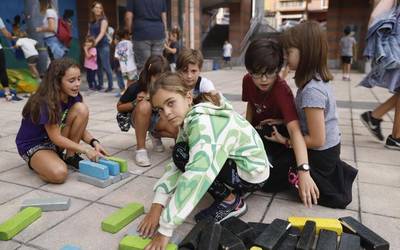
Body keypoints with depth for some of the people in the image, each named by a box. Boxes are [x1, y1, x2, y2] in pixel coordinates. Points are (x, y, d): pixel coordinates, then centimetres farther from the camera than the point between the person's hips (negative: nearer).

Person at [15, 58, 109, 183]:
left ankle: (70, 156, -6)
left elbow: (80, 127, -2)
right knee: (59, 174, -36)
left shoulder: (73, 97, -9)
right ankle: (36, 161, 1)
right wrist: (85, 150, -27)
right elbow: (55, 137, -26)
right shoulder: (44, 103, -28)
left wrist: (94, 142, -20)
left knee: (82, 109, -19)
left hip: (57, 141, 6)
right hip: (33, 145, -6)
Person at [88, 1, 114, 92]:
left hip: (103, 45, -6)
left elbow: (102, 33, -16)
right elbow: (89, 33, 15)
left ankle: (110, 86, -4)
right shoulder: (91, 21, 14)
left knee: (106, 66, -9)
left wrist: (95, 42, -27)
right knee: (98, 66, 10)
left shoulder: (103, 20, -4)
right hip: (94, 46, 6)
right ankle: (100, 85, 19)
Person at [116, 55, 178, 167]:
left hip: (158, 118, 3)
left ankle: (156, 135, 10)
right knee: (145, 105, -38)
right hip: (139, 119, -2)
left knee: (179, 131, -28)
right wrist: (135, 103, -26)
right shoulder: (136, 88, -23)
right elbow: (119, 107, -8)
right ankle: (140, 149, -25)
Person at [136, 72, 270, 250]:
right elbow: (176, 165, -4)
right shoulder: (189, 119, -1)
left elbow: (196, 175, -39)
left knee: (182, 153, -19)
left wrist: (165, 229, -36)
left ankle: (230, 202, -5)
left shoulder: (204, 122, -29)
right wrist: (157, 205, -14)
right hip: (235, 161, 9)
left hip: (252, 173, -9)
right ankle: (229, 194, 12)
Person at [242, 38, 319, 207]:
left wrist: (303, 171, -56)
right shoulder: (248, 81, -14)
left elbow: (295, 130, -44)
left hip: (280, 136, -6)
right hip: (259, 133, 6)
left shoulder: (281, 90, -33)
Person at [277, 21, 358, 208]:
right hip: (329, 149, 8)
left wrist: (285, 141, -14)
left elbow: (317, 140, -26)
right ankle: (336, 174, 16)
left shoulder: (311, 91, -30)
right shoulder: (318, 79, -2)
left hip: (321, 155, -8)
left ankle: (332, 190, 5)